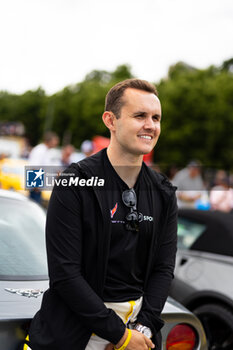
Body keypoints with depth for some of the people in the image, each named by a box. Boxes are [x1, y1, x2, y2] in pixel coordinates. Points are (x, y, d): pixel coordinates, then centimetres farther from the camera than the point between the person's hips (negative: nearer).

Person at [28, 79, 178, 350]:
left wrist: (143, 327, -11)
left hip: (139, 321, 4)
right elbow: (64, 274, -17)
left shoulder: (164, 194, 4)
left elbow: (164, 267, 3)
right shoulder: (75, 184, -13)